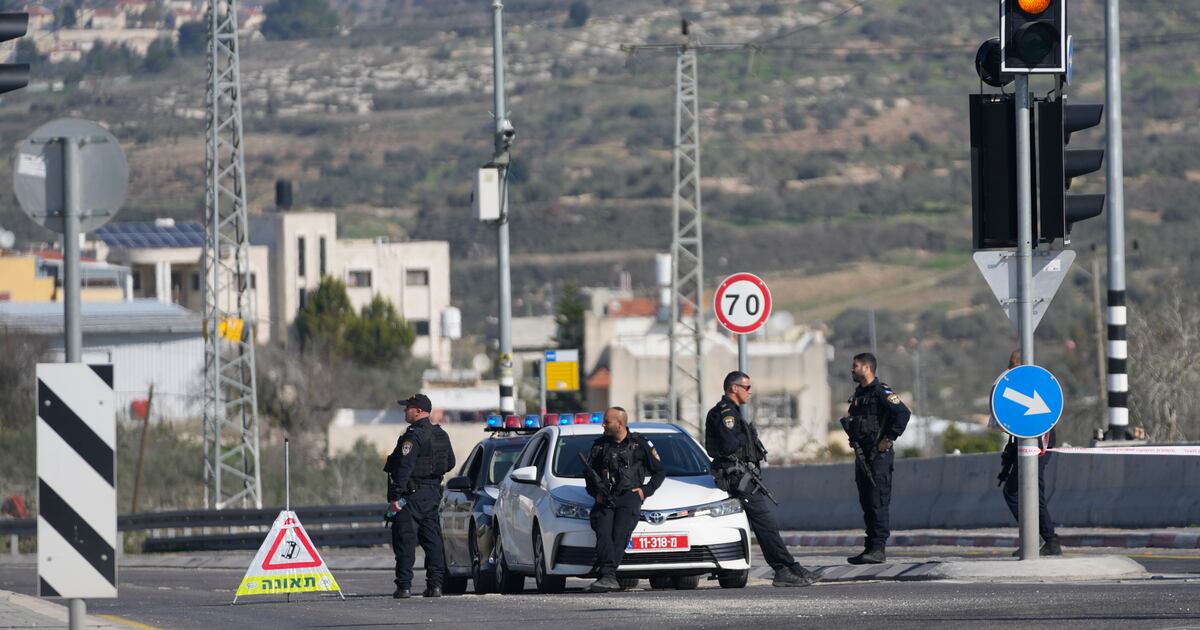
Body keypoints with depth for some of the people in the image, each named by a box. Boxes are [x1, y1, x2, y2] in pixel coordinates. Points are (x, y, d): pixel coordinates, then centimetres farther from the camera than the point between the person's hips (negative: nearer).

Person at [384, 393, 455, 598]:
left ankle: (404, 585, -9)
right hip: (434, 493, 8)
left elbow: (404, 468, -21)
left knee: (405, 541, -5)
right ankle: (435, 585, 9)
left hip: (412, 496, -8)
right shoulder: (441, 435, 11)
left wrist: (395, 497, -23)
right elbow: (450, 463, 19)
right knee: (433, 541, 10)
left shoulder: (413, 437, -15)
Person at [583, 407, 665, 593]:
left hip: (629, 496, -2)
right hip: (605, 500, 2)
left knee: (620, 535, -23)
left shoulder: (640, 444, 9)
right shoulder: (599, 445, 18)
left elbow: (660, 471, 15)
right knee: (603, 533, -23)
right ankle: (609, 577, -37)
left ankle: (606, 575, -31)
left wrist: (645, 491, 2)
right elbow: (589, 474, 25)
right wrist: (596, 493, 6)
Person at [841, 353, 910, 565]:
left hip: (878, 454, -9)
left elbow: (903, 413, -21)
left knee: (877, 502, -11)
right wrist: (855, 441, 17)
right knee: (866, 502, 9)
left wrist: (889, 439, -18)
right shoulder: (859, 394, 17)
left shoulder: (881, 392, -11)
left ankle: (879, 549, -12)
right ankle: (871, 547, 13)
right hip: (862, 455, 9)